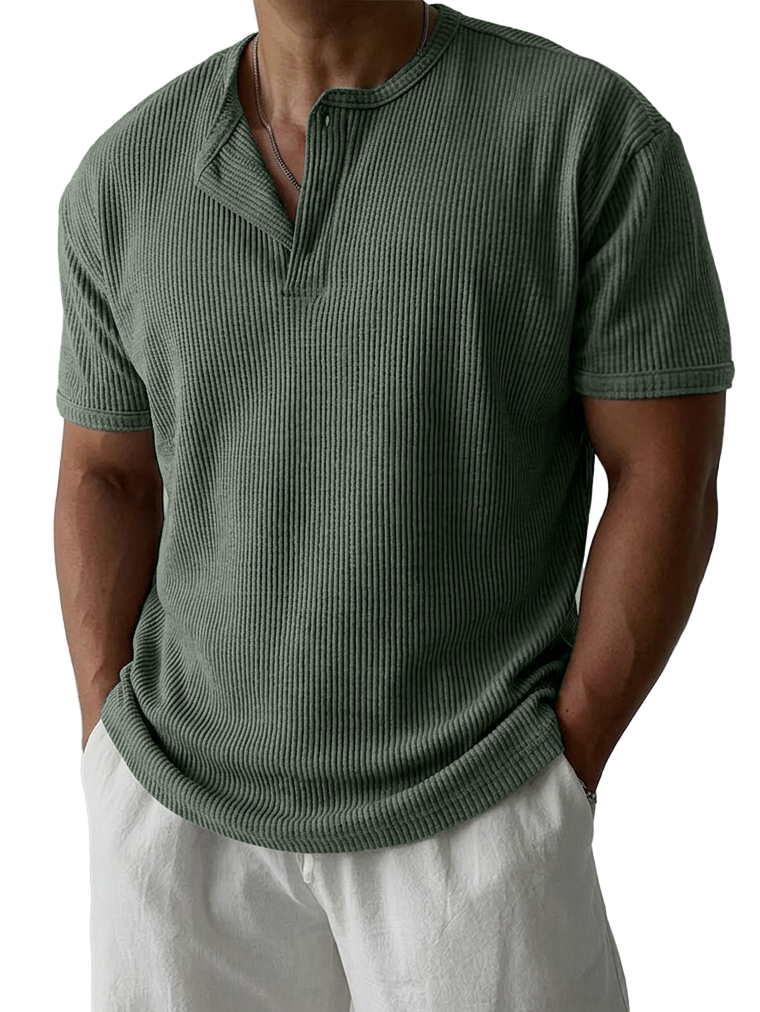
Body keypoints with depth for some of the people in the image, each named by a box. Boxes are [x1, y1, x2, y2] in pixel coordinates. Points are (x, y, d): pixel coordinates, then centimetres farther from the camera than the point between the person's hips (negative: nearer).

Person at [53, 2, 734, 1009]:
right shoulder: (123, 178, 0)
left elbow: (669, 481, -9)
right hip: (184, 803, 3)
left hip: (468, 816, -2)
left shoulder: (596, 134, -12)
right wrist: (111, 759, -2)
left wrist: (562, 790, -11)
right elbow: (105, 480, 7)